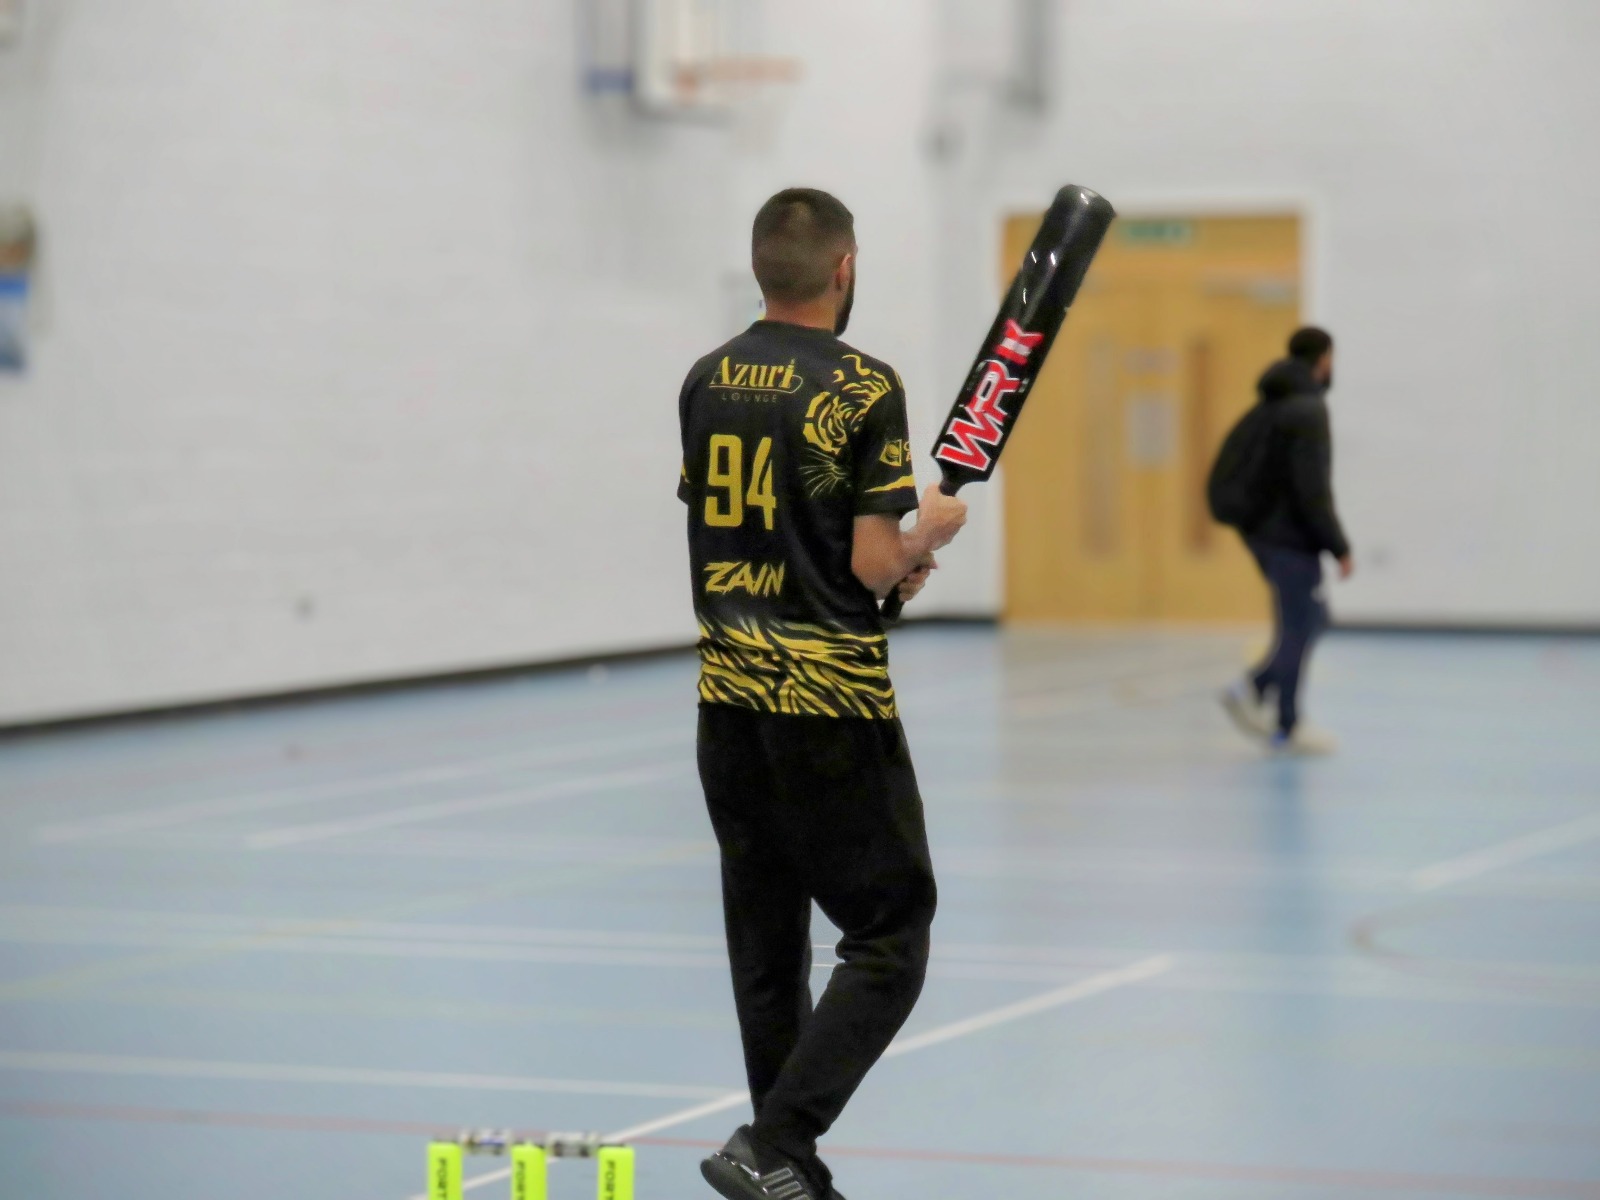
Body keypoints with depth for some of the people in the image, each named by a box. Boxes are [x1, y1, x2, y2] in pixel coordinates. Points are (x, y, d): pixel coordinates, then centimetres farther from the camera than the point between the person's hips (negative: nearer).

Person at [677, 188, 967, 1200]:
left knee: (768, 946, 13)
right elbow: (875, 566, -14)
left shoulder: (706, 383, 8)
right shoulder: (863, 388, -12)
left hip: (728, 698, 7)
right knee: (890, 937, 1)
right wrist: (929, 532, 7)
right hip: (833, 702, -6)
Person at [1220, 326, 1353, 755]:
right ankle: (1286, 728, 8)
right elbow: (1313, 489, -22)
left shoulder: (1271, 406, 11)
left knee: (1312, 619, 18)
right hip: (1291, 538, -9)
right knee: (1298, 630, 1)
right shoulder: (1308, 410, -17)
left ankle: (1254, 689, 8)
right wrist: (1340, 547, -17)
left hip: (1263, 530, 9)